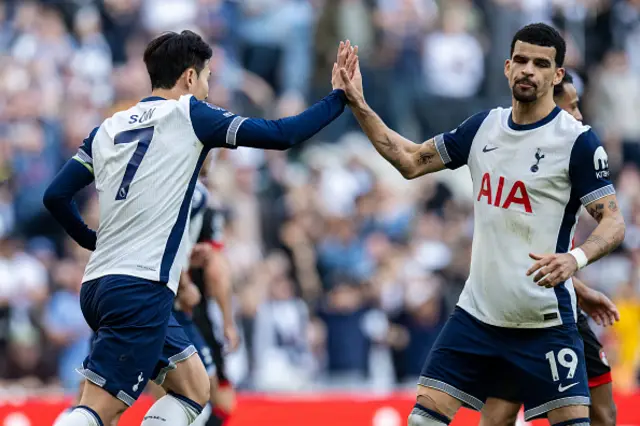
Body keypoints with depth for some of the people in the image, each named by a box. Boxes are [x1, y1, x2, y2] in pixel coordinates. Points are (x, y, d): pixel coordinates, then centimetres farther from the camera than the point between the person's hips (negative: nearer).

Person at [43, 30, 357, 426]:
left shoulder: (109, 128, 15)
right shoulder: (187, 115, -1)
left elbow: (56, 195, 12)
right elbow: (280, 135, -4)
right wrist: (339, 97, 8)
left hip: (99, 285, 8)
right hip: (141, 289, -8)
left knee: (194, 388, 17)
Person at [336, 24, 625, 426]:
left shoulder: (578, 140, -10)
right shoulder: (484, 126, 7)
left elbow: (613, 221, -13)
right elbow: (411, 161, 16)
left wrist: (575, 258, -32)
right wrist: (358, 104, 8)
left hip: (544, 323, -5)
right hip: (478, 312, 5)